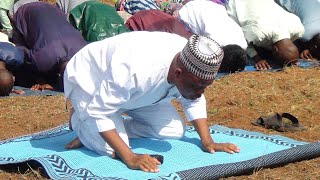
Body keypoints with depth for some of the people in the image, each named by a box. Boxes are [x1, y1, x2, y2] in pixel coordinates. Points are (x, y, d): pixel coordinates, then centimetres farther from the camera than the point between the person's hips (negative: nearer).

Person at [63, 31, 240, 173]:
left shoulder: (193, 64, -23)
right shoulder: (138, 70, -45)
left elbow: (194, 102, -2)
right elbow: (99, 111, -37)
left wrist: (207, 142, -13)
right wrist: (129, 157, -41)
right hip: (89, 81, -6)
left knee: (174, 130, -6)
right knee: (111, 149, -23)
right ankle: (81, 122, 7)